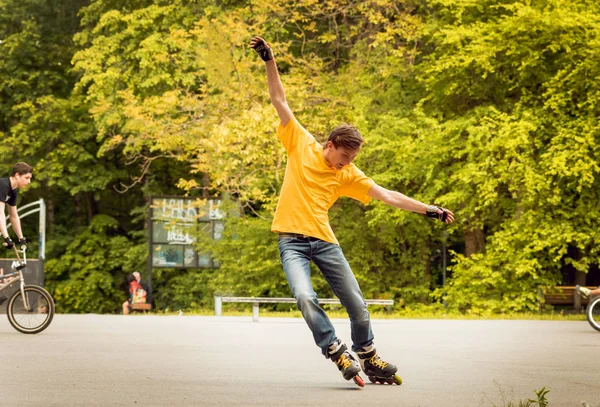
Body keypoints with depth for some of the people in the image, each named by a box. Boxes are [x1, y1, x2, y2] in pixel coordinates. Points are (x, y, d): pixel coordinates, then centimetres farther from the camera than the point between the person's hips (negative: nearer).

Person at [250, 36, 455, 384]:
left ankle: (368, 357, 22)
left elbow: (387, 195, 6)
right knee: (305, 297, -25)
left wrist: (429, 209, 0)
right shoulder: (301, 145, 2)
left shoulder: (348, 175, 7)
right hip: (292, 238, -3)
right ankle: (337, 352, -13)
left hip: (325, 241, 3)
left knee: (356, 303, 2)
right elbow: (280, 101, 1)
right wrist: (270, 61, -6)